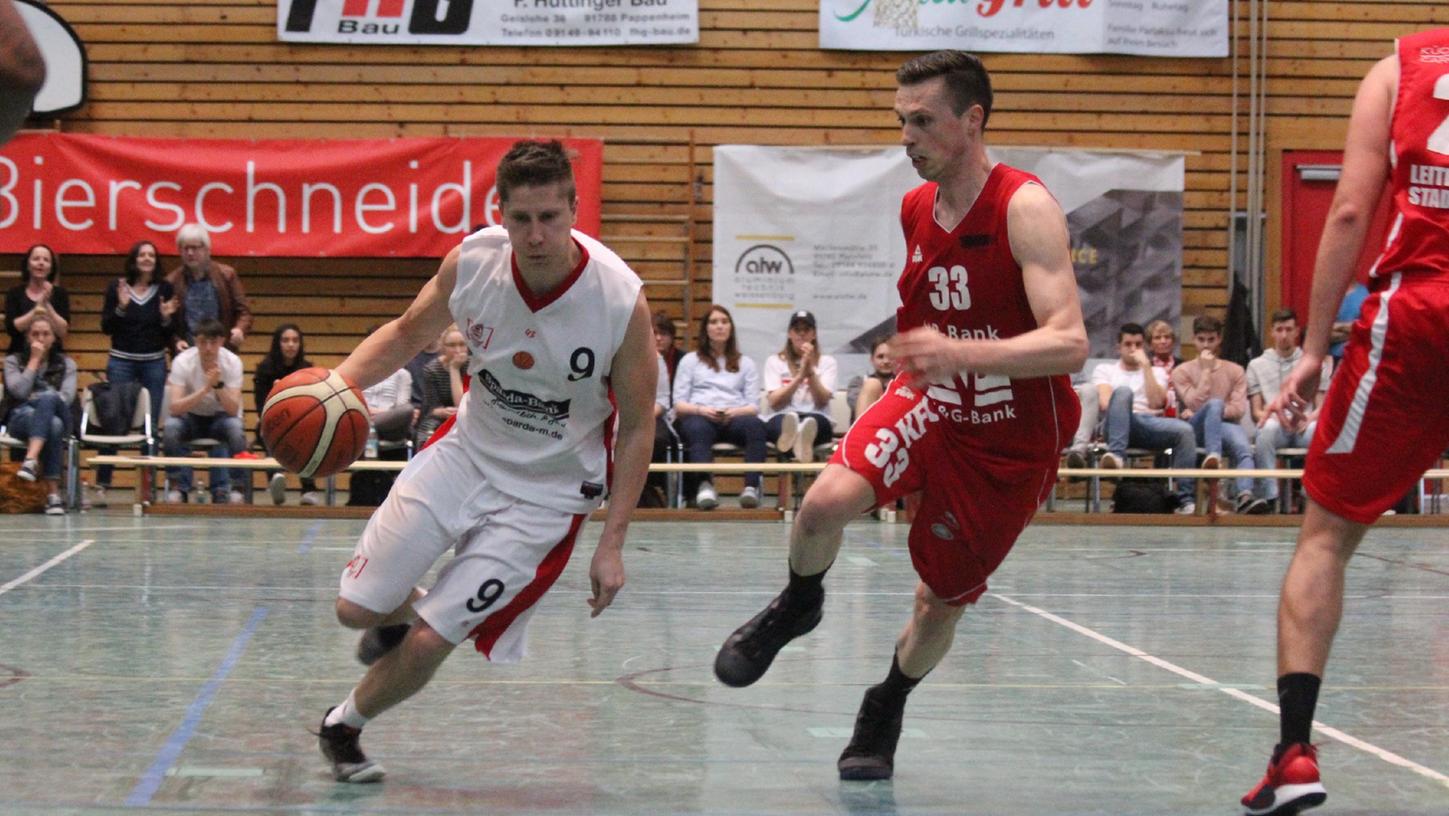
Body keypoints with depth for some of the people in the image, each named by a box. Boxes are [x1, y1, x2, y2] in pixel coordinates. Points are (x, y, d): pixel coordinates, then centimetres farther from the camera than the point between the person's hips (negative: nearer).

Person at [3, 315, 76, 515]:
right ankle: (53, 492, -47)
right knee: (53, 425, -38)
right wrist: (34, 360, -2)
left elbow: (66, 398, 1)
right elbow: (19, 391, -5)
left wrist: (39, 400, -11)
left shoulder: (66, 364, 16)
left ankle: (31, 459, -50)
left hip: (58, 415, 1)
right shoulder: (13, 361, 13)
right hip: (20, 419, -1)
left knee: (48, 398, -38)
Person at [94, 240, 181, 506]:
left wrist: (167, 317, -14)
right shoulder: (116, 287, 1)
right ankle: (102, 485, -2)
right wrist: (121, 307, -16)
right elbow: (106, 327, -2)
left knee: (151, 425, 3)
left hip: (154, 363, 1)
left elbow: (171, 334, 5)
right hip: (121, 361, -1)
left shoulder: (165, 290, 3)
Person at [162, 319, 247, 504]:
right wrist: (205, 388, -42)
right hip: (190, 417, 0)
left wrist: (218, 385, -41)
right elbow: (174, 407, -31)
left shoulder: (232, 362, -18)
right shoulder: (182, 362, -20)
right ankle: (178, 487, -16)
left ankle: (224, 489, -17)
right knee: (171, 427, -33)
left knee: (235, 427, -33)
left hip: (220, 417, 0)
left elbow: (233, 410, -25)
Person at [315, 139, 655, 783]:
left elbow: (636, 427, -12)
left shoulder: (621, 300, -25)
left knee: (428, 644, -7)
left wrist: (611, 544, -14)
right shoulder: (473, 259, -16)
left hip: (546, 491, -3)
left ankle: (342, 729, 22)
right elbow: (409, 332, 5)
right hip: (467, 452, 3)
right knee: (357, 608, 3)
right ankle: (407, 610, 40)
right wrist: (337, 381, -13)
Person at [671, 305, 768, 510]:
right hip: (698, 416, -1)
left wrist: (734, 412, -9)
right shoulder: (690, 360, 24)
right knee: (699, 429, -40)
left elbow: (753, 406, 14)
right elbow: (679, 404, 12)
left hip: (734, 418, 1)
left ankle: (751, 486, -50)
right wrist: (701, 410, -9)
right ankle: (704, 485, -61)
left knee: (755, 425, -36)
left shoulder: (746, 363, 27)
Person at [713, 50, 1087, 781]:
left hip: (1012, 441, -4)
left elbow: (1069, 344, -33)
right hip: (930, 404, 4)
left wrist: (958, 352, -44)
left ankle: (885, 712, 37)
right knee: (826, 501, -24)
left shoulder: (1025, 209, -22)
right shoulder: (915, 209, -1)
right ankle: (796, 607, 8)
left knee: (943, 600, 8)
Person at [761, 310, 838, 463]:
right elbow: (774, 401, 2)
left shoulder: (827, 362, 18)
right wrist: (800, 376, -8)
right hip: (779, 421, 0)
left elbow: (822, 401, 3)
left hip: (816, 419, 0)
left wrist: (811, 371, -10)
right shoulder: (774, 361, 17)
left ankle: (803, 441, -77)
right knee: (782, 420, -39)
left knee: (813, 420, -39)